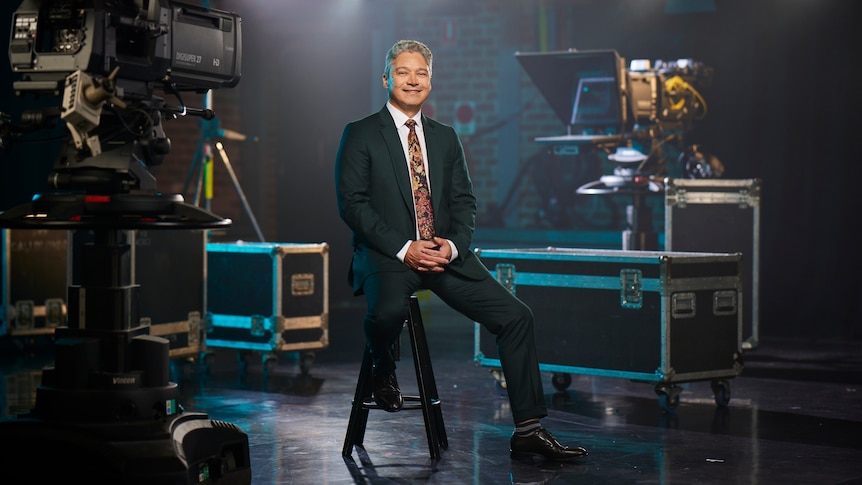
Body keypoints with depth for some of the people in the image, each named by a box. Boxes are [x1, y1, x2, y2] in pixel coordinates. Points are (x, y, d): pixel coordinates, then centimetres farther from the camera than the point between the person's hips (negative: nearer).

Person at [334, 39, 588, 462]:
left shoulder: (446, 138, 18)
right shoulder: (360, 135, 3)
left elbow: (464, 201, 13)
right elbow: (352, 204, -6)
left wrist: (453, 245, -8)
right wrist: (404, 248, -16)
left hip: (444, 254, 5)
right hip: (387, 254, -5)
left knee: (515, 316, -10)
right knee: (389, 311, -38)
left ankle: (528, 431, -5)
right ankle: (381, 367, 0)